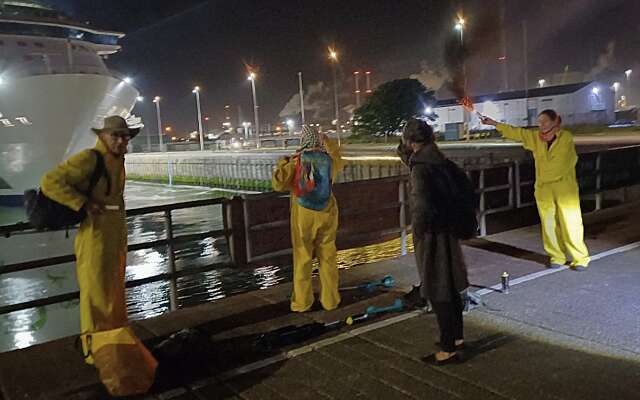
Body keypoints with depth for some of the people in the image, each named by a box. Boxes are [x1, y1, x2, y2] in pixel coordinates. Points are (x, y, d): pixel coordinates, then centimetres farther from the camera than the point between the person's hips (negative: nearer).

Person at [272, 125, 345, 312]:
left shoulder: (296, 161, -11)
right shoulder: (329, 159, -1)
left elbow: (278, 184, -12)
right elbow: (338, 159, 23)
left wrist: (282, 164, 4)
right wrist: (326, 140, 31)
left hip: (304, 215, -2)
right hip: (326, 214, 2)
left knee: (303, 258, 7)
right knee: (328, 258, 10)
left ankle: (302, 301, 13)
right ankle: (330, 299, 17)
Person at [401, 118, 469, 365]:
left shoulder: (420, 168, -21)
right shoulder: (440, 161, 4)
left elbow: (421, 206, -32)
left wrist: (417, 231, -16)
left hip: (432, 236, -9)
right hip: (447, 231, 9)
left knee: (439, 294, 3)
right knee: (451, 288, 20)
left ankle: (448, 350, 16)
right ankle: (457, 338, 37)